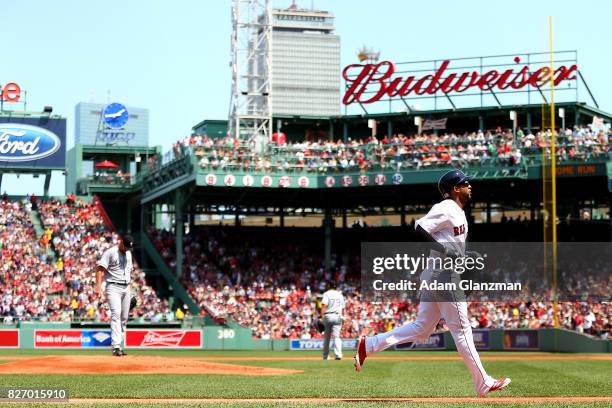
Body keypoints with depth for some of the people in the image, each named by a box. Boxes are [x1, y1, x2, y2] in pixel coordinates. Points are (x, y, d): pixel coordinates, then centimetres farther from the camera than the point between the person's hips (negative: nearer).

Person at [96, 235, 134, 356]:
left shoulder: (128, 254, 15)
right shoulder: (110, 252, -8)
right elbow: (100, 269, -15)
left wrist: (129, 289, 18)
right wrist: (98, 286, -26)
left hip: (126, 288, 7)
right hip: (114, 287, -7)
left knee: (124, 317, 5)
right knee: (116, 314, -19)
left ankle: (118, 346, 11)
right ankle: (116, 346, -26)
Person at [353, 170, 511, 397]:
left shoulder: (458, 212, 20)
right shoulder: (446, 208, -11)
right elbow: (420, 228, -21)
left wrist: (467, 256, 12)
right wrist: (443, 249, -25)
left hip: (435, 276, 10)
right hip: (443, 276, -10)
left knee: (422, 329, 10)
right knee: (461, 329, -5)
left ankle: (369, 345, 9)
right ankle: (483, 384, 0)